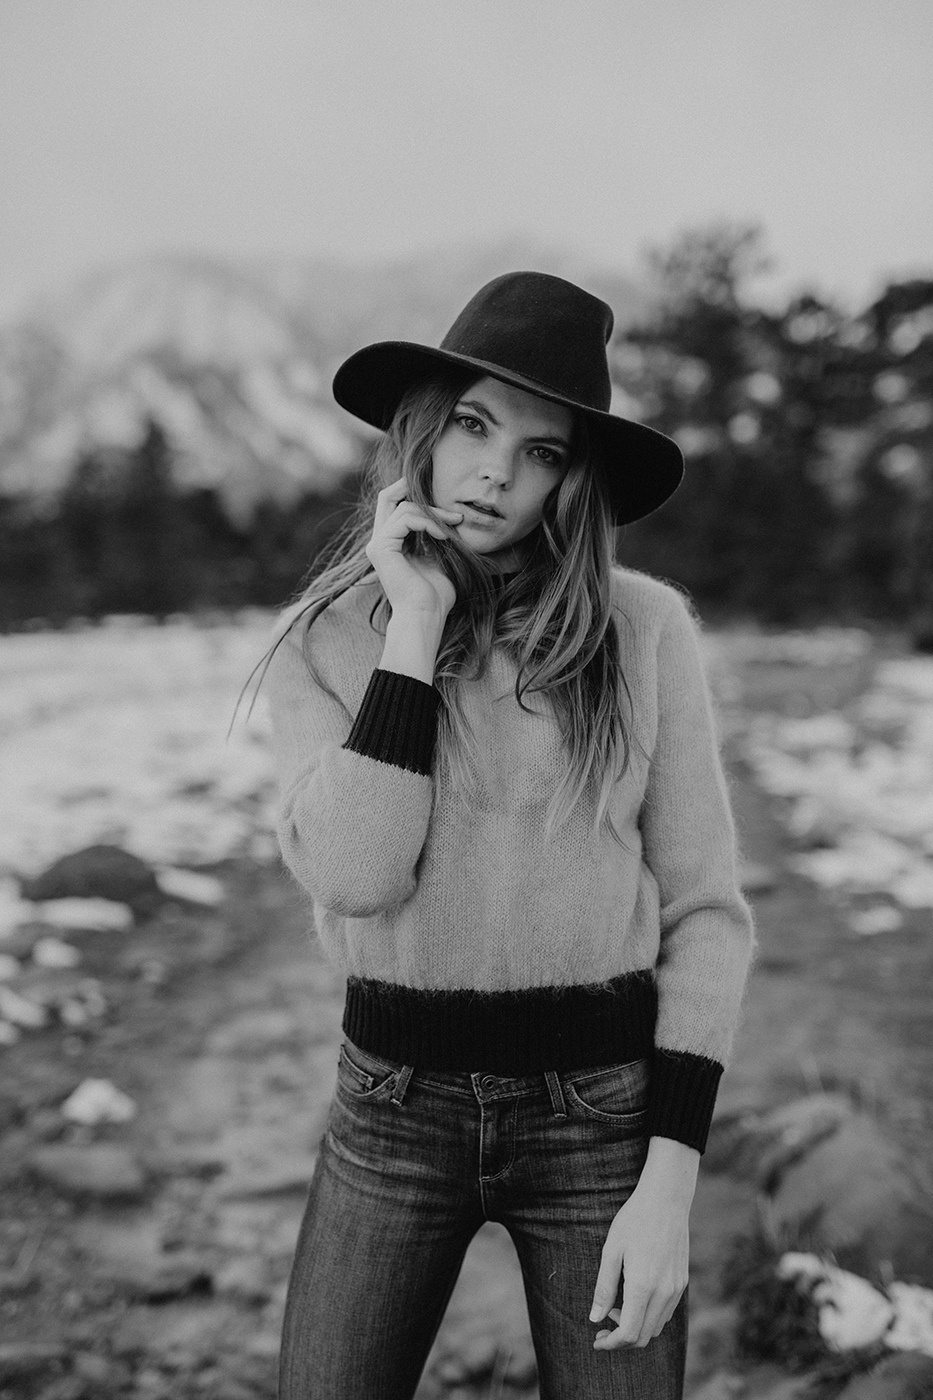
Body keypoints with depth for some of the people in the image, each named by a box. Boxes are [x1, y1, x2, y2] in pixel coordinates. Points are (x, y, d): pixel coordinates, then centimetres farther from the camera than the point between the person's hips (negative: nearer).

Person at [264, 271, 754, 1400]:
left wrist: (669, 1183, -9)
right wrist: (416, 623, -18)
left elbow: (702, 909, -4)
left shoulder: (644, 628, -7)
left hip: (601, 1103, -1)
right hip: (394, 1103, 1)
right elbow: (355, 878, -18)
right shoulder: (325, 642, -3)